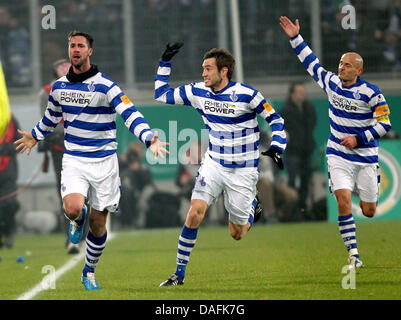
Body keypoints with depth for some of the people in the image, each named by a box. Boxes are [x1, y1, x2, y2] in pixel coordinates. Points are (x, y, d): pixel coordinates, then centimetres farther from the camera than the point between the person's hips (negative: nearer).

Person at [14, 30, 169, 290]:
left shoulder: (105, 86, -10)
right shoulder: (59, 86, 6)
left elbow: (131, 115, -20)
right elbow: (52, 117, 27)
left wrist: (150, 138, -36)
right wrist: (35, 136, 41)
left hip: (103, 160, -2)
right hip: (74, 159, 2)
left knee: (98, 224, 2)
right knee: (73, 208, -24)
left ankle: (90, 272, 24)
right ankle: (79, 219, 14)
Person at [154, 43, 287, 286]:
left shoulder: (246, 95, -16)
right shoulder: (198, 92, -3)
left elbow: (275, 119, -5)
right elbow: (162, 95, 9)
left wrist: (277, 147, -19)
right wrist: (165, 62, 2)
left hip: (243, 171, -3)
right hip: (214, 164, 3)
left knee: (237, 234, 3)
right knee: (195, 212, -18)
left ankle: (252, 205, 38)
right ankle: (179, 274, -10)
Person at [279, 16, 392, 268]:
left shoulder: (371, 93, -12)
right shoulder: (332, 83, 0)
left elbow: (385, 124, -8)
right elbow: (311, 63, 14)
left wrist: (359, 139, -15)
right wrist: (296, 38, 12)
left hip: (366, 157, -2)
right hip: (338, 155, 2)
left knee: (369, 211, 5)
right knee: (343, 200, -19)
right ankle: (353, 254, -15)